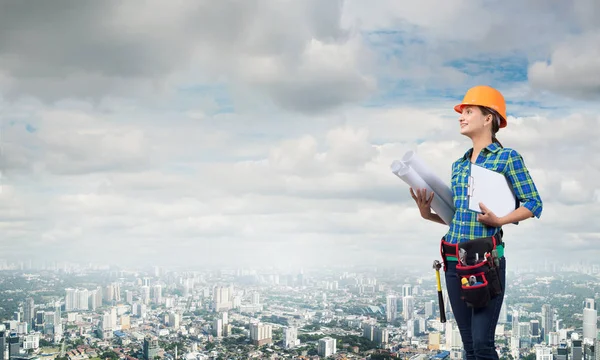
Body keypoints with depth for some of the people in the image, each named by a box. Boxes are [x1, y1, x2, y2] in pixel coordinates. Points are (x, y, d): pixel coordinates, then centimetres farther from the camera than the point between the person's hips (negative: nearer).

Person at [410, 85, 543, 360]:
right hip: (454, 261, 6)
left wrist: (499, 221, -19)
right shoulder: (459, 165, 15)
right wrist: (427, 214, 4)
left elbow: (534, 204, -5)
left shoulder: (507, 158, -3)